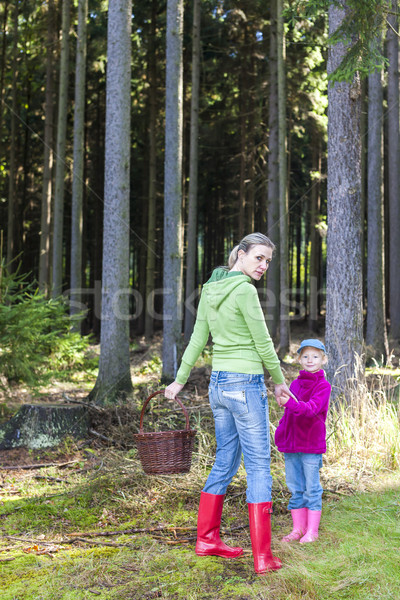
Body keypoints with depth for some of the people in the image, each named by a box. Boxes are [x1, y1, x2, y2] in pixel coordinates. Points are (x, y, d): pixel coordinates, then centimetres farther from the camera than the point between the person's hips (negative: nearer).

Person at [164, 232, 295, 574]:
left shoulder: (210, 289, 9)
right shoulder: (244, 291, -16)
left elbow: (198, 338, 11)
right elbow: (263, 344, -11)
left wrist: (180, 380, 16)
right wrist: (279, 380, 2)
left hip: (219, 383, 8)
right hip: (246, 385, -8)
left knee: (225, 462, 18)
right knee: (258, 468, -2)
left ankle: (207, 539, 26)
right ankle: (263, 556, -1)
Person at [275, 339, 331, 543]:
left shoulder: (323, 386, -8)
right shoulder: (295, 384, 11)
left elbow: (312, 409, -24)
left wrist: (290, 403, -39)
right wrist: (279, 435, 15)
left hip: (311, 445, -6)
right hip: (291, 445, 6)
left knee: (311, 488, 1)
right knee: (295, 488, 10)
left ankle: (312, 531, 10)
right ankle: (298, 528, 19)